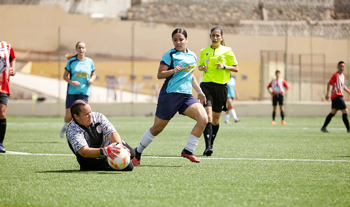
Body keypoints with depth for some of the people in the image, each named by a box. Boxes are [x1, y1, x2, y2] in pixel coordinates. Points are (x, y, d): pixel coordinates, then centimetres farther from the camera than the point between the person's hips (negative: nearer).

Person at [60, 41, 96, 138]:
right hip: (72, 92, -1)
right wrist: (71, 82, -15)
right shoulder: (71, 61, 0)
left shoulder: (89, 61, 5)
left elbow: (93, 74, 18)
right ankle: (65, 126, 33)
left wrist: (92, 79, -5)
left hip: (84, 92, 1)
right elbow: (65, 76, 5)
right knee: (69, 116, -1)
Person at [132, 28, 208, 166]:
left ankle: (188, 151, -9)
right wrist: (173, 71, -23)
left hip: (186, 95, 5)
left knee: (203, 119, -17)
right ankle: (137, 152, 21)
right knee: (157, 128, 1)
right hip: (170, 94, -5)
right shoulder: (169, 55, -3)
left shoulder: (193, 56, 15)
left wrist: (199, 91, 24)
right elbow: (159, 75, -6)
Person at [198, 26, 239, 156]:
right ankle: (208, 147, -25)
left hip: (221, 86, 0)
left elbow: (236, 68, 5)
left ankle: (211, 144, 30)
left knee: (215, 119, 9)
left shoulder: (227, 51, 3)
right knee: (207, 115, -18)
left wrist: (224, 66, -12)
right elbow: (200, 66, 23)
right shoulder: (204, 52, 10)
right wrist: (202, 67, 0)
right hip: (206, 85, 0)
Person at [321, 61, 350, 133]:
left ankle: (324, 127, 14)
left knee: (333, 113, 10)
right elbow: (329, 84, -13)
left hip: (339, 96, 9)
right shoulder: (335, 75, -10)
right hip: (336, 96, -9)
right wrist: (327, 94, -21)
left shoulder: (343, 76, 17)